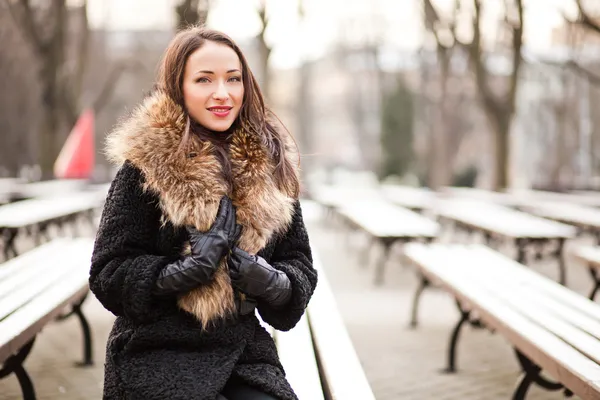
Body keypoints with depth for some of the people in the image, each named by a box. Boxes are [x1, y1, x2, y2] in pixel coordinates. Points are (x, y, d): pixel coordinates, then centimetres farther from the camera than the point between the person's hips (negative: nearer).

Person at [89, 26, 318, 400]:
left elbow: (300, 265, 10)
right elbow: (108, 274, -6)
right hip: (158, 356, -4)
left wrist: (271, 282, -11)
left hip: (244, 351, 4)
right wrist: (185, 271, -21)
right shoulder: (146, 164, -5)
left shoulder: (269, 163, 7)